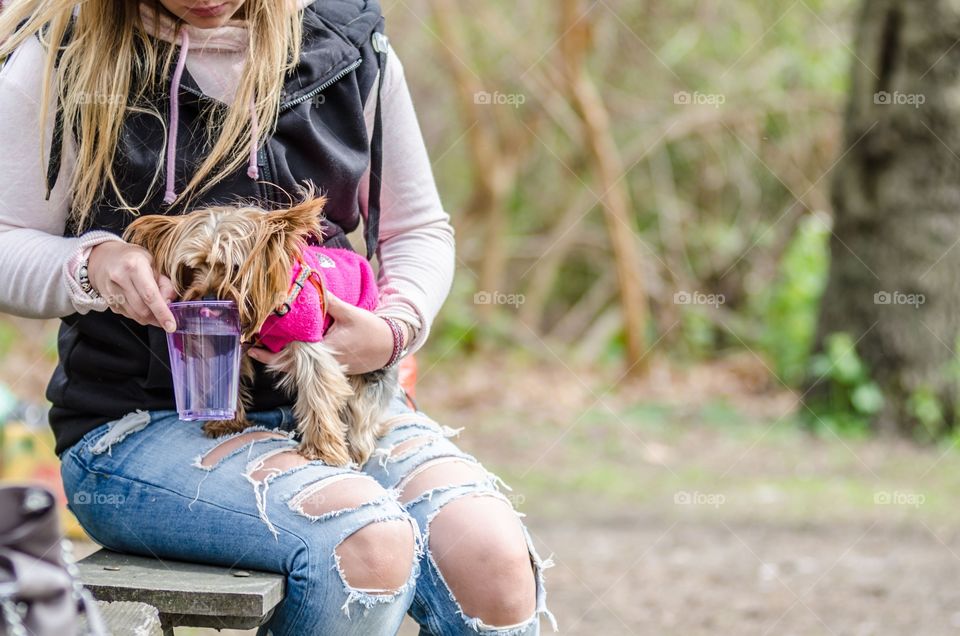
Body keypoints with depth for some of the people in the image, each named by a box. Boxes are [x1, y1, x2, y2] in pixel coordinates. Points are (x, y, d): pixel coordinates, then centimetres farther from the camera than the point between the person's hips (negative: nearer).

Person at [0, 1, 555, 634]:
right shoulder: (64, 55, 2)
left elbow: (420, 228, 16)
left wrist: (394, 330, -6)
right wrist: (91, 261, -20)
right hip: (144, 424, -3)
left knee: (493, 556, -29)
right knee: (366, 540, -33)